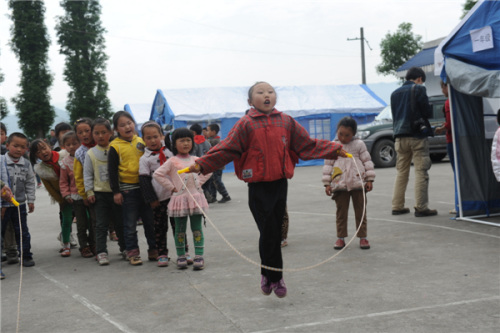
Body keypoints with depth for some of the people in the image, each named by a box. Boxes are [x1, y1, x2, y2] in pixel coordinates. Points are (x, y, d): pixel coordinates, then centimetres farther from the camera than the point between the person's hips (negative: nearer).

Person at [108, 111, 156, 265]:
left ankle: (153, 250, 21)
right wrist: (116, 191, -8)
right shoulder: (115, 146, -5)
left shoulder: (141, 141, 7)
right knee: (130, 223, 3)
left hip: (145, 186, 4)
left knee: (150, 221, 10)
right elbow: (112, 170, -4)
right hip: (127, 189, -4)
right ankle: (132, 252, 12)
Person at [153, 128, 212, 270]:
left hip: (196, 197, 2)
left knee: (197, 228, 2)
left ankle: (199, 256, 4)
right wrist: (171, 187, -8)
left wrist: (200, 182, 7)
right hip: (180, 198, -2)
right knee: (180, 229, 5)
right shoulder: (172, 161, -2)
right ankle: (181, 257, 15)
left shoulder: (196, 160, 9)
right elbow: (157, 174, -6)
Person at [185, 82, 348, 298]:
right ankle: (275, 276, 11)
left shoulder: (286, 122, 9)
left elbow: (307, 144, 15)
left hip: (280, 184, 3)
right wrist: (202, 165, -15)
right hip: (258, 187, -3)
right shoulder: (246, 125, -1)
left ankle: (268, 273, 25)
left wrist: (334, 150, 11)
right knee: (268, 232, -5)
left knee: (276, 232, 8)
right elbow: (226, 150, -5)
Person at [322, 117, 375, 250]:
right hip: (339, 185, 1)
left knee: (361, 211, 6)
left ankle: (362, 237, 14)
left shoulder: (359, 144, 2)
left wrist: (370, 179, -1)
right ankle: (340, 237, 14)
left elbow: (367, 162, 4)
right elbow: (328, 165, 6)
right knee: (341, 212, 6)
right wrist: (327, 183, 2)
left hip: (358, 184, 0)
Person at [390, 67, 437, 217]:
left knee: (401, 172, 13)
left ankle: (397, 206, 13)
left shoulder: (395, 93, 15)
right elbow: (427, 112, -7)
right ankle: (421, 207, -7)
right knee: (421, 171, -4)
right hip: (417, 136, -6)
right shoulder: (419, 89, -5)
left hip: (400, 136, 6)